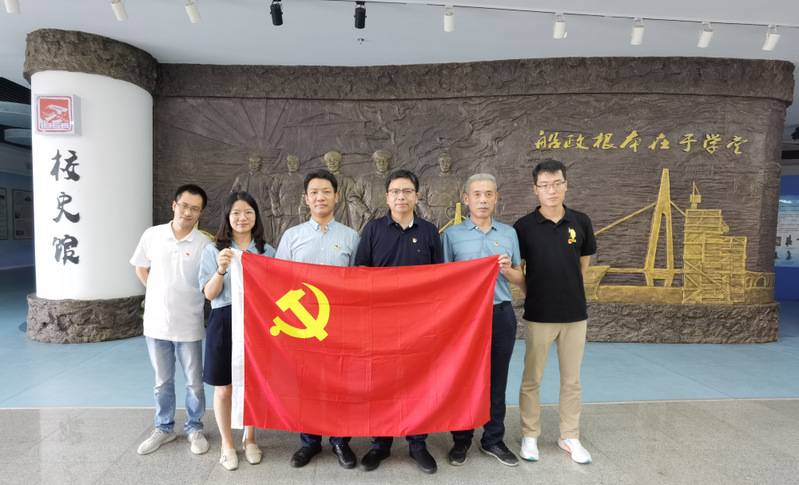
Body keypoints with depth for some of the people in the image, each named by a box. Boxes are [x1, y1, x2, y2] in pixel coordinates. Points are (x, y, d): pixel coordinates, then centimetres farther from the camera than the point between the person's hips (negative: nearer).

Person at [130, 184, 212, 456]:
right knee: (162, 382, 18)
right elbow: (141, 269, 12)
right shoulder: (152, 235, -2)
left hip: (189, 326, -2)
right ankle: (164, 428, 37)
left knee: (194, 382, 10)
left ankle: (194, 428, 31)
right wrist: (160, 295, 7)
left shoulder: (204, 244, -9)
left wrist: (186, 297, -8)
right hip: (156, 323, 2)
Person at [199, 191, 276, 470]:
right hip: (224, 323, -1)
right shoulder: (213, 250, 0)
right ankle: (227, 444, 28)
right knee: (223, 388, 8)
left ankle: (249, 440, 32)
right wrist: (221, 270, -23)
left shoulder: (267, 251, 5)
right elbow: (209, 294, -7)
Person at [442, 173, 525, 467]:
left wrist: (507, 270, -10)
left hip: (501, 316, 2)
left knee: (497, 381, 12)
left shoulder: (509, 233, 8)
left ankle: (493, 440, 28)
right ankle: (461, 440, 25)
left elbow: (519, 280, 11)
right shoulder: (452, 234, 1)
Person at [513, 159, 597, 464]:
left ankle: (569, 436, 31)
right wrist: (540, 289, -6)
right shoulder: (524, 226, -6)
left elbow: (583, 265, 11)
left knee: (572, 380, 14)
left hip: (575, 313, 2)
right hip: (538, 315, -2)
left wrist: (564, 288, 8)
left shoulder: (580, 222, 1)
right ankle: (530, 436, 26)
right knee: (531, 380, 9)